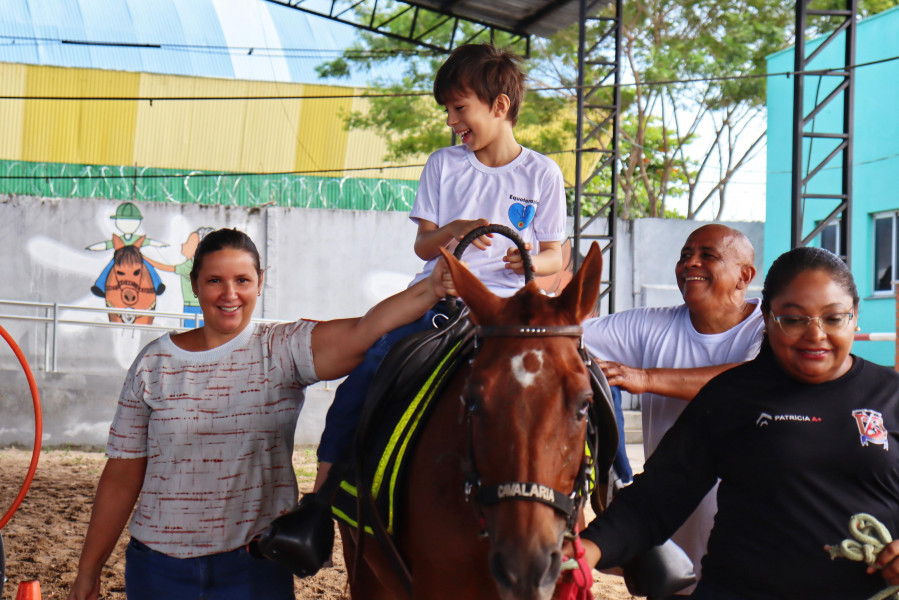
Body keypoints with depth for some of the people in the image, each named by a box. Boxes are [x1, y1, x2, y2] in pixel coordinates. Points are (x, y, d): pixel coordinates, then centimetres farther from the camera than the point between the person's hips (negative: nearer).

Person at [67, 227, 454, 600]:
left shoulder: (284, 351, -4)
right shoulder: (153, 363, 2)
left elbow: (362, 332, -23)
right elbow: (122, 474, 6)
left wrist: (431, 289, -39)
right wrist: (88, 569, 8)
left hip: (255, 565, -1)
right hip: (159, 566, 2)